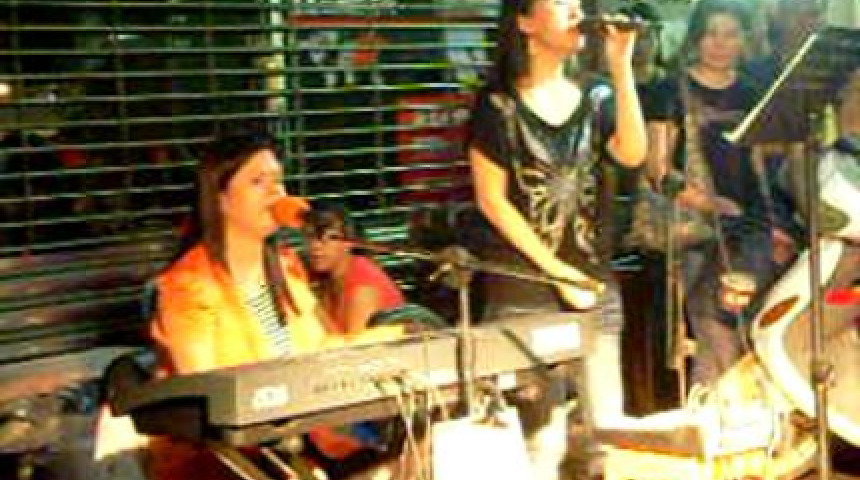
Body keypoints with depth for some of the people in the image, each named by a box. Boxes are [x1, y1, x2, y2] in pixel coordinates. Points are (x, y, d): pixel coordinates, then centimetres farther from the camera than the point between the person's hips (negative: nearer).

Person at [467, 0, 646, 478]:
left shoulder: (594, 96, 9)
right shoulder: (497, 104, -3)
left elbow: (633, 154, -9)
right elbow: (492, 200, -7)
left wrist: (622, 68, -15)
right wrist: (556, 270, -10)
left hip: (594, 279, 4)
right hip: (524, 286, -4)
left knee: (608, 425, 5)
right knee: (544, 436, -3)